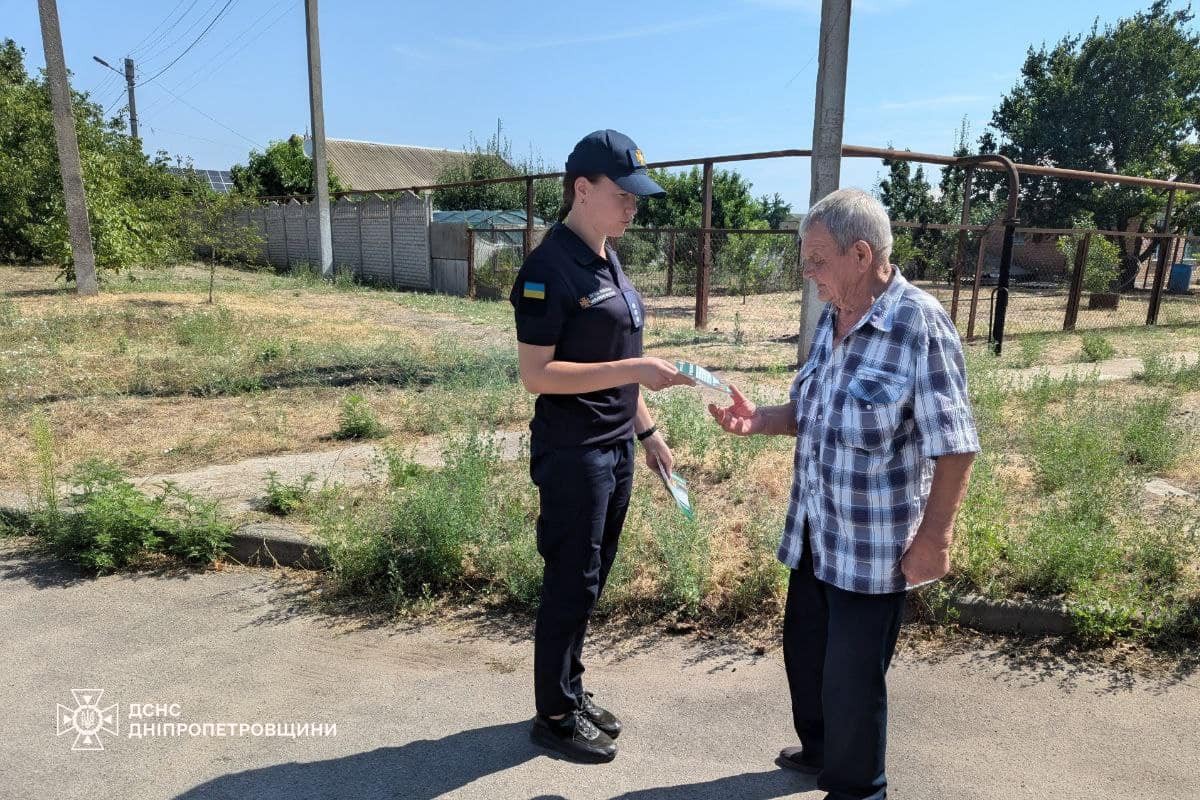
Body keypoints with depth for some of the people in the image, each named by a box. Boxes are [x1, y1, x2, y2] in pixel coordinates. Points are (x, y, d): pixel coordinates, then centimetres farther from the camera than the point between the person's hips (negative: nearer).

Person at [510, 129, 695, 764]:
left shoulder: (607, 262, 11)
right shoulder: (548, 269, -16)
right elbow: (536, 374, -20)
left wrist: (647, 431, 17)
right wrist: (634, 369, -25)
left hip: (614, 449, 8)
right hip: (572, 454, -8)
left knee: (589, 582, 18)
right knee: (570, 586, 4)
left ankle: (572, 692, 35)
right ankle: (554, 716, 23)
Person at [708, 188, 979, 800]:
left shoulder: (920, 325, -20)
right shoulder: (831, 320, 5)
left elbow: (954, 446, -19)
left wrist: (933, 537, -18)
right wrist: (758, 419, -2)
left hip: (873, 547, -8)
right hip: (813, 533, 8)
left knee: (851, 678, 9)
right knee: (803, 652, 24)